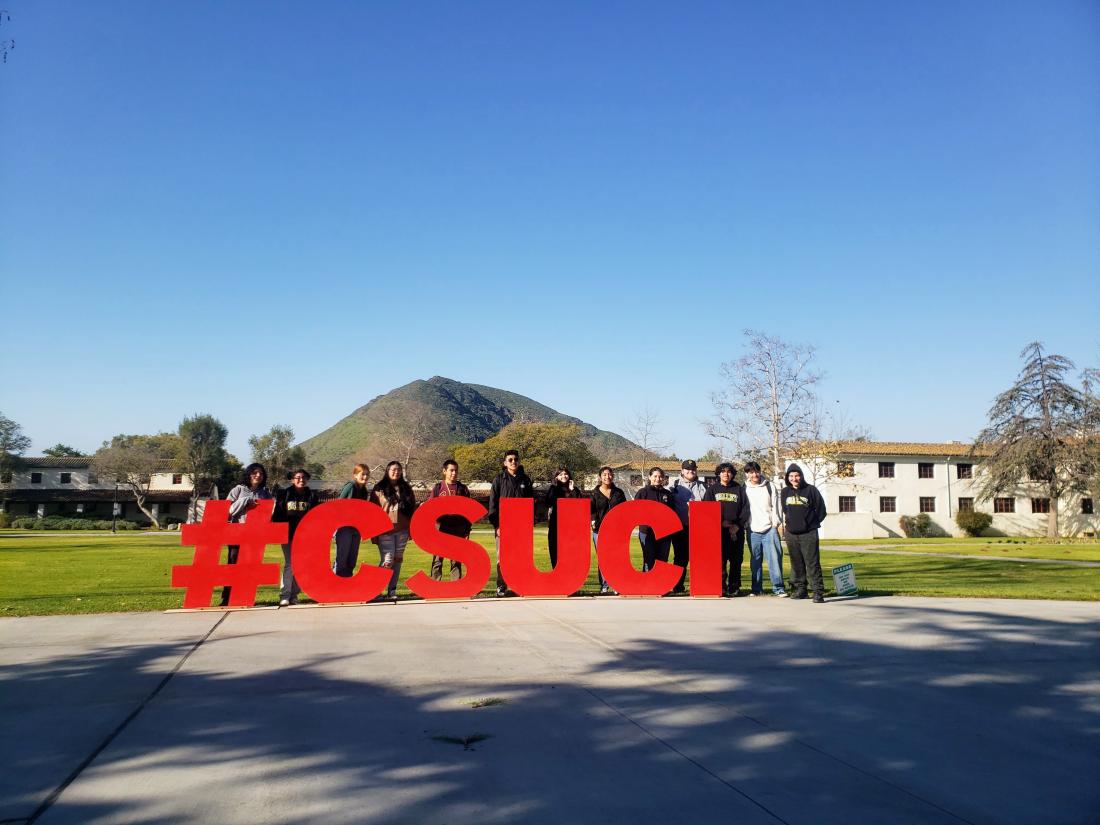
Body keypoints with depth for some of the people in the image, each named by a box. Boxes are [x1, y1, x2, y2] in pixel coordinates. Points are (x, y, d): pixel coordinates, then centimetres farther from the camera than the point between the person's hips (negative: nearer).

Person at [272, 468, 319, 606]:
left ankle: (294, 594, 11)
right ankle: (284, 596, -6)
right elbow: (277, 514, 3)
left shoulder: (311, 495, 10)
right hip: (288, 535, -2)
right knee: (289, 564, -7)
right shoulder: (284, 494, 5)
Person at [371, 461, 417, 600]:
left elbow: (413, 509, 14)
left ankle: (392, 591, 15)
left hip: (402, 531, 4)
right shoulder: (379, 489, 0)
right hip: (385, 531, -4)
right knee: (387, 561, -10)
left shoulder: (406, 489, 12)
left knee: (397, 561, 7)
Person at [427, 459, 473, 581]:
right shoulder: (438, 487, 5)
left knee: (456, 560, 5)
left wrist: (467, 530, 4)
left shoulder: (463, 488, 8)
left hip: (458, 529, 1)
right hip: (441, 528, -1)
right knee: (438, 559, 1)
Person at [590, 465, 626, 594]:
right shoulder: (595, 493, 7)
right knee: (601, 559, -1)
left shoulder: (619, 493, 12)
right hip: (599, 530, -1)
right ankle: (604, 586, 5)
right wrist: (593, 520, -13)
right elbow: (591, 510, 4)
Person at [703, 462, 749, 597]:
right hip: (718, 530, -1)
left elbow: (745, 509, 7)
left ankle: (734, 588, 7)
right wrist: (720, 522, -9)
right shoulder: (713, 489, 10)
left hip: (736, 530, 1)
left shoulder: (739, 489, 12)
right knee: (720, 560, -6)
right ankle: (721, 587, -4)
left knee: (736, 560, 2)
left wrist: (738, 525, -6)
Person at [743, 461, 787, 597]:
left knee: (775, 557, -8)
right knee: (755, 560, 5)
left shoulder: (769, 486, 8)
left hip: (769, 529, -1)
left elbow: (774, 506, 7)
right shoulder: (744, 489, 8)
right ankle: (756, 589, 11)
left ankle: (778, 588, -5)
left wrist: (775, 523, 0)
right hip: (753, 530, 1)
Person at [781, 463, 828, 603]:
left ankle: (818, 592, -9)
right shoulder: (785, 492, 9)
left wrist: (813, 524, 1)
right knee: (796, 564, 10)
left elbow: (821, 510, 2)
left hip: (809, 534, -4)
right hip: (791, 534, 4)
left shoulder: (811, 490, -3)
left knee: (812, 564, -8)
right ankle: (799, 589, 19)